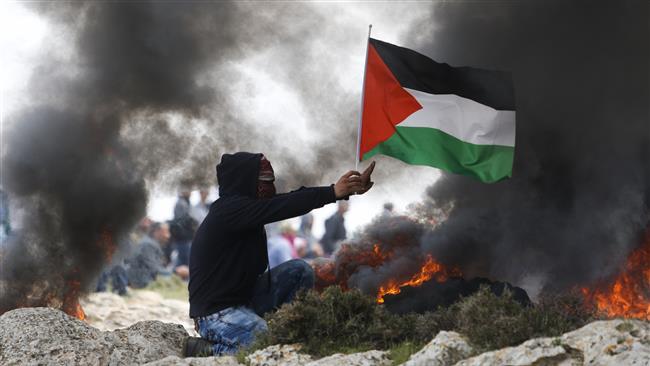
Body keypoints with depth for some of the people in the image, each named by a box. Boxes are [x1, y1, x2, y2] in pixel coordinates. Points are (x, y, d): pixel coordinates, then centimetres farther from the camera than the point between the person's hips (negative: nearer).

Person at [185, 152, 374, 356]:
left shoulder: (248, 204, 6)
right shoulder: (229, 209, -21)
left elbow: (290, 199, 2)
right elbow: (282, 207, -29)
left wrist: (349, 189, -4)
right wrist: (332, 193, -29)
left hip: (245, 297, 10)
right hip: (215, 314, -10)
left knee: (299, 270, 5)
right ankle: (208, 350, -7)